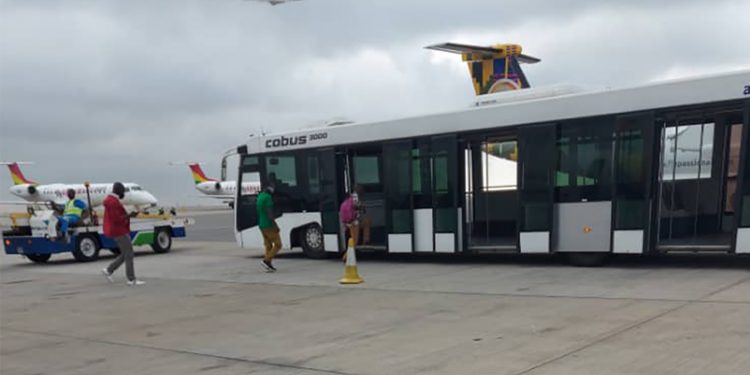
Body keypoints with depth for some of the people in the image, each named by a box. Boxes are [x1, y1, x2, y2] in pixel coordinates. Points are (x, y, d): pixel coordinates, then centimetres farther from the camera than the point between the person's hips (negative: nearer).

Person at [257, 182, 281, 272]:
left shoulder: (259, 196, 11)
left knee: (268, 246, 13)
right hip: (269, 225, -9)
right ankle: (266, 260, -9)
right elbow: (269, 214, -22)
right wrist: (276, 226, -18)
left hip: (261, 225, 9)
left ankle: (269, 265, 12)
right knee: (278, 244, -2)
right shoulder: (268, 197, -18)